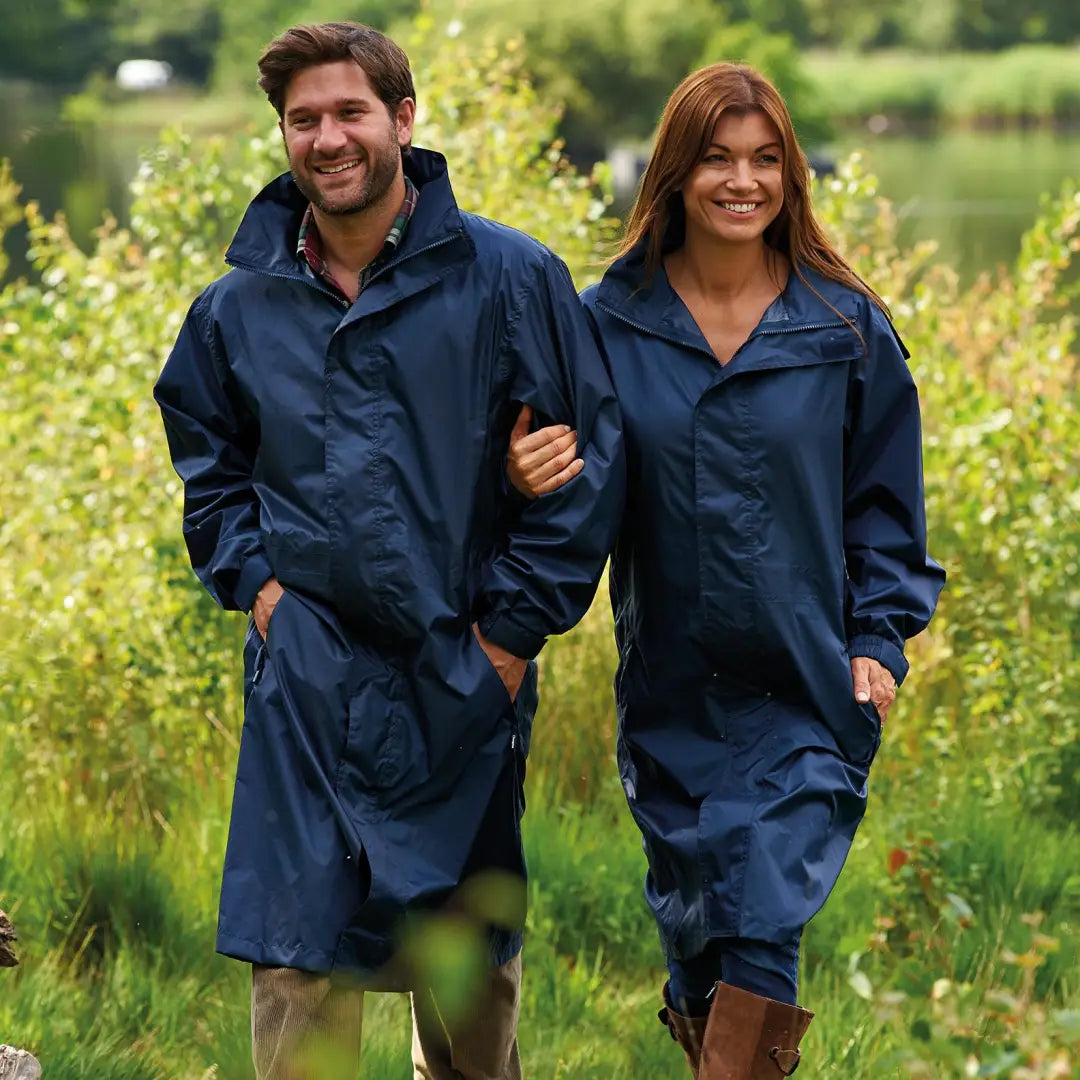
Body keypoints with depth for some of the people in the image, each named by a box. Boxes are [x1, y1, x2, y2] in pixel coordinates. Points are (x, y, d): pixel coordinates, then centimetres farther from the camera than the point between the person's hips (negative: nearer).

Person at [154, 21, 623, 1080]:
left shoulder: (510, 279, -3)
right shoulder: (240, 307, 5)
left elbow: (588, 460, -2)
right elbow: (206, 462, 21)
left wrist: (513, 629, -5)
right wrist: (253, 578, 4)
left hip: (461, 676, -1)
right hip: (307, 677, 1)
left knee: (471, 976, 11)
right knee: (296, 957, -4)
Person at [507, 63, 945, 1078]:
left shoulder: (846, 327, 0)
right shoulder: (609, 320, -1)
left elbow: (882, 499, 8)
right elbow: (586, 493, 3)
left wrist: (879, 636, -1)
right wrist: (532, 475, -20)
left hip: (807, 688, -1)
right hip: (670, 686, 2)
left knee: (762, 927, -11)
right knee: (691, 924, 10)